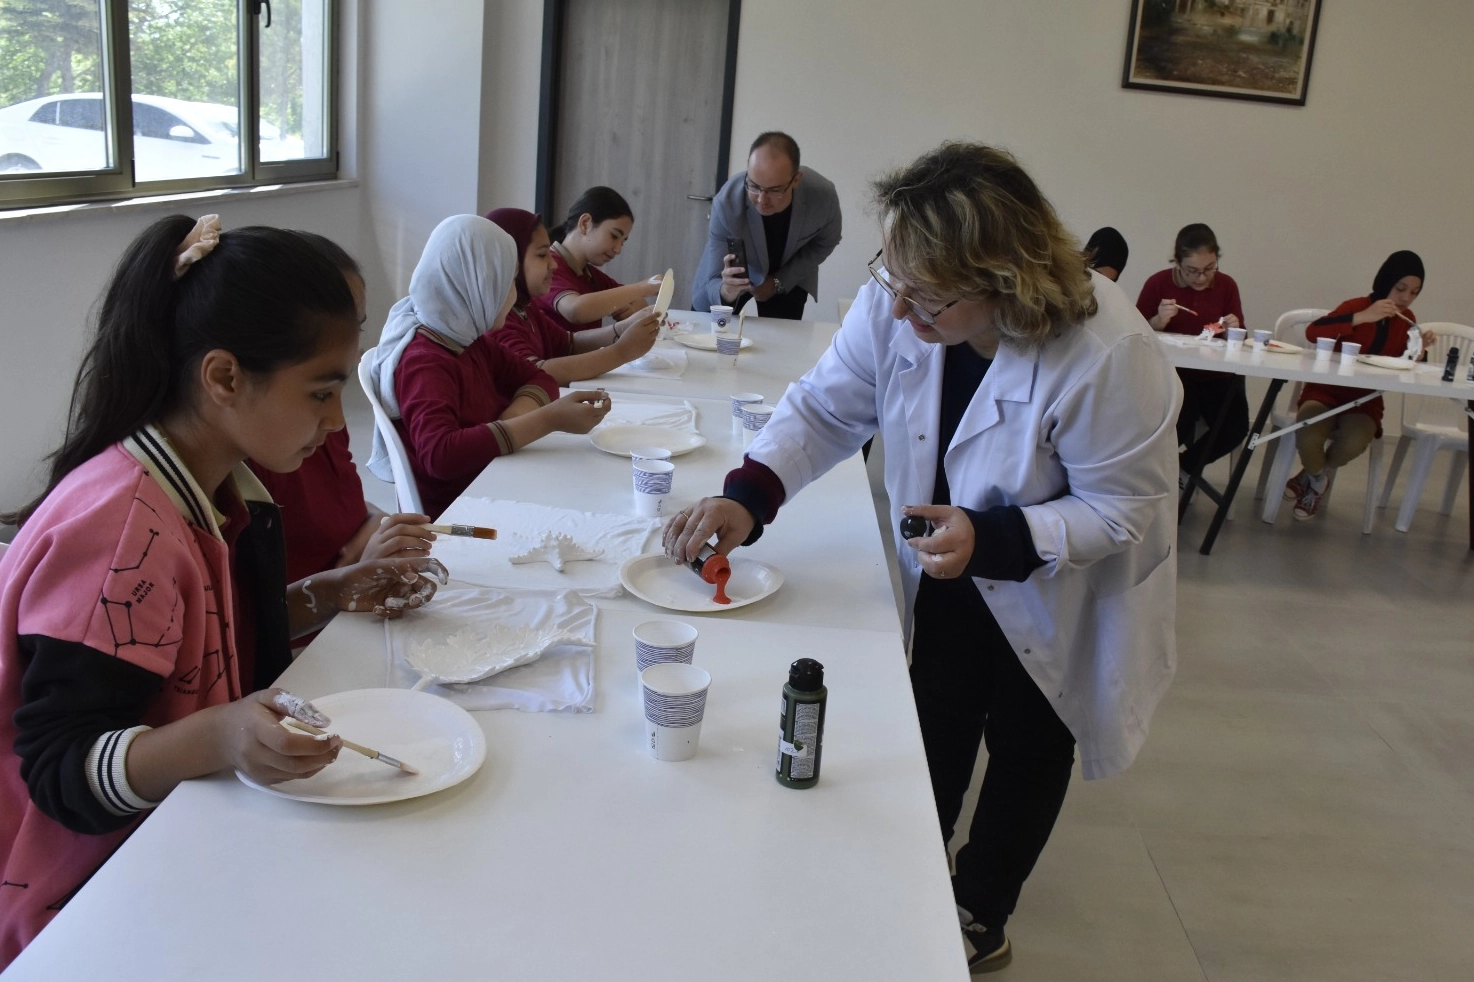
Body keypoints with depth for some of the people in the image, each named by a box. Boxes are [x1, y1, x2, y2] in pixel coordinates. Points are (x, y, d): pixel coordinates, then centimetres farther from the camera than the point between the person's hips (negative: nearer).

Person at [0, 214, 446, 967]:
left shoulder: (220, 489, 1)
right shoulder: (119, 524, -26)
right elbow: (62, 770, -24)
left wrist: (331, 595, 1)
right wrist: (218, 737, -42)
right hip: (94, 896, -8)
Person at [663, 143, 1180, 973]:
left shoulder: (1110, 353, -36)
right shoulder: (893, 304, -23)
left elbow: (1125, 507, -27)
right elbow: (826, 410, -13)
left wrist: (994, 540, -39)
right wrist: (747, 495, -28)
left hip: (1059, 600, -3)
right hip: (945, 580, 3)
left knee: (1026, 751, 20)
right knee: (932, 750, 18)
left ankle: (981, 914, 44)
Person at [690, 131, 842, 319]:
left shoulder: (823, 196, -33)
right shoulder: (727, 203, -39)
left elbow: (824, 243, -9)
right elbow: (714, 283, -34)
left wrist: (779, 282, -17)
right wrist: (726, 291, -58)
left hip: (788, 275, 1)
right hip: (735, 271, -1)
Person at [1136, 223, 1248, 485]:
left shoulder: (1226, 285, 2)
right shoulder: (1158, 283, -6)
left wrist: (1234, 330, -14)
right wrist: (1158, 321, -21)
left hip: (1216, 373, 3)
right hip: (1171, 372, -3)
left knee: (1235, 427, -19)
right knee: (1181, 423, -31)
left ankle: (1185, 466, 12)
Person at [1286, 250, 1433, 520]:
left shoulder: (1406, 319, 5)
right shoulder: (1358, 306, -10)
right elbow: (1313, 333, -28)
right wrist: (1362, 317, -34)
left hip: (1366, 400, 3)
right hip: (1327, 391, -3)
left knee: (1351, 445, -31)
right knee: (1307, 437, -34)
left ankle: (1311, 476, 5)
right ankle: (1318, 479, 5)